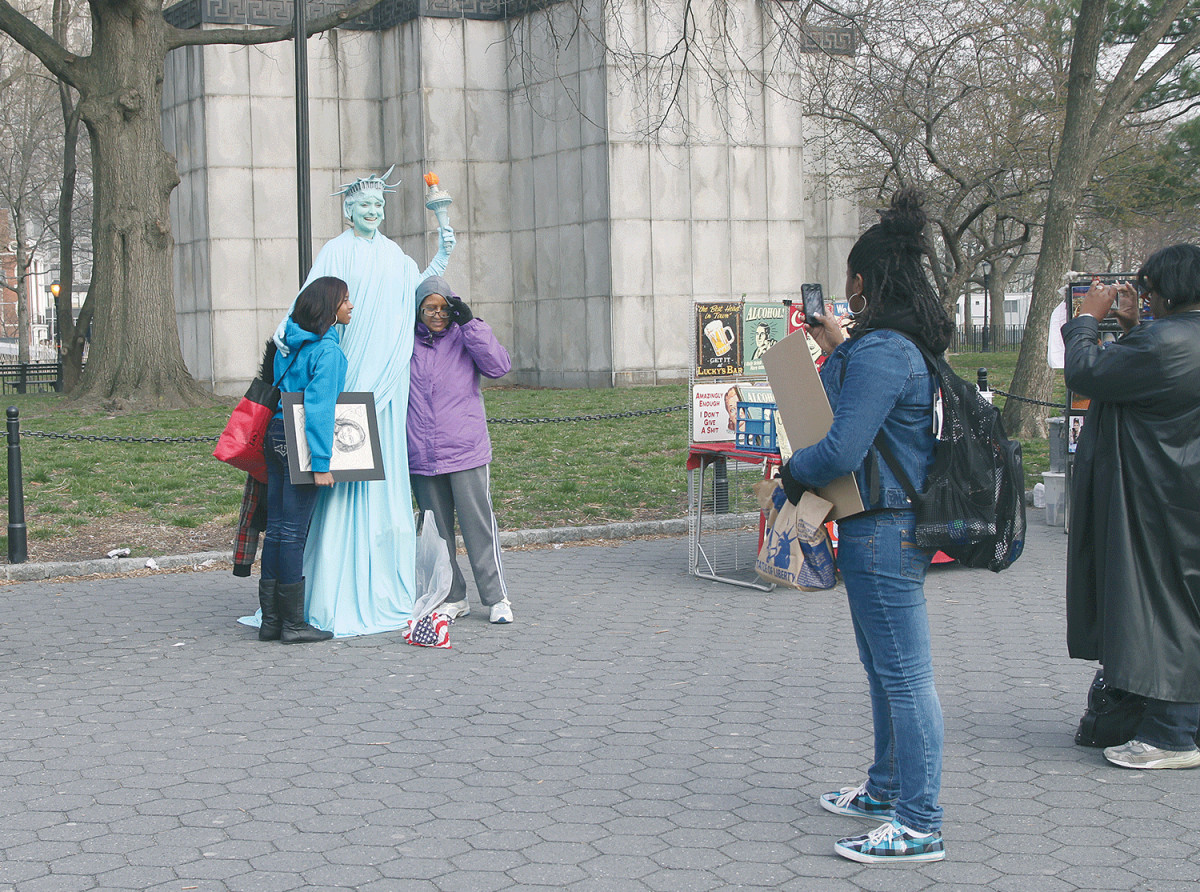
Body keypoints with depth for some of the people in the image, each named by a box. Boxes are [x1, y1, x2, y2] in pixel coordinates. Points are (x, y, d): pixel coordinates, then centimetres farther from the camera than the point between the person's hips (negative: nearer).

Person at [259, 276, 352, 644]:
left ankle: (270, 618, 14)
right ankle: (293, 624, 2)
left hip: (277, 434, 8)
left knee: (276, 528, 10)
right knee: (294, 532, -4)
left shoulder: (291, 344, 12)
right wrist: (321, 463, -20)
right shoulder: (327, 350, -13)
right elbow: (319, 408, -19)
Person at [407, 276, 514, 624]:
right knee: (436, 530, 9)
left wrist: (470, 322, -14)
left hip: (466, 452, -3)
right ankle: (452, 598, 20)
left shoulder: (465, 338, 4)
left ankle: (497, 598, 5)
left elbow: (498, 365, -10)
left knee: (478, 525, -3)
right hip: (421, 457, 3)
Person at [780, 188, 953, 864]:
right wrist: (839, 350, 28)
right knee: (884, 667, 22)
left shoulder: (878, 352, -20)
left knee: (905, 675, -5)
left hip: (883, 533, -11)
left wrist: (794, 472, -7)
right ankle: (887, 789, 37)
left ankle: (920, 826, 0)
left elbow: (843, 450, -25)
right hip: (898, 526, 11)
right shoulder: (908, 345, 12)